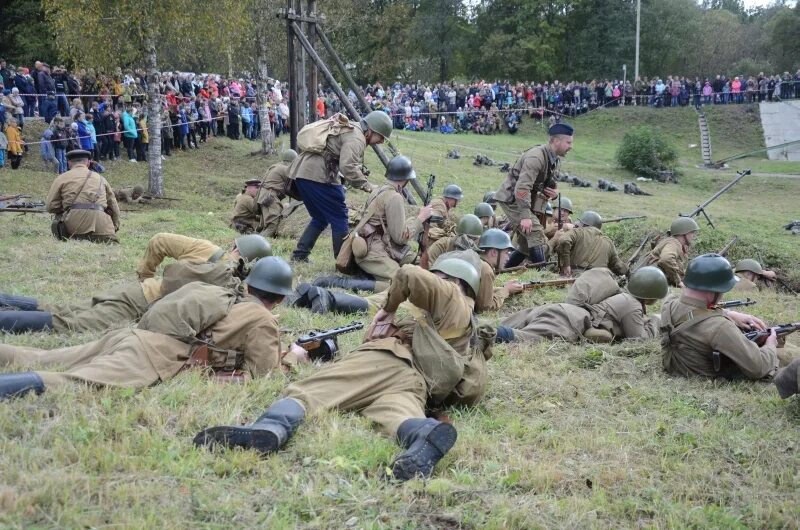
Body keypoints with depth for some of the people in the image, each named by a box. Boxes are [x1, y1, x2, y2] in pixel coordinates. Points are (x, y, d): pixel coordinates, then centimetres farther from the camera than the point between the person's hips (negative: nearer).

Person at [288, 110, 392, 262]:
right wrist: (367, 186, -13)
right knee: (339, 218, -1)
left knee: (320, 218, 20)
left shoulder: (347, 128, 22)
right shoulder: (356, 138, -9)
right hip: (318, 175, -10)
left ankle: (300, 255, 20)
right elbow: (348, 167, -22)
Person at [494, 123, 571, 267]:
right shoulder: (536, 156, -21)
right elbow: (522, 187, -29)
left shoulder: (554, 162, 10)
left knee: (526, 247, 12)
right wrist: (525, 216, -34)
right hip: (512, 199, -10)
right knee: (537, 235, -21)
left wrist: (553, 193, -3)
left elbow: (546, 185, 23)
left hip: (524, 201, 10)